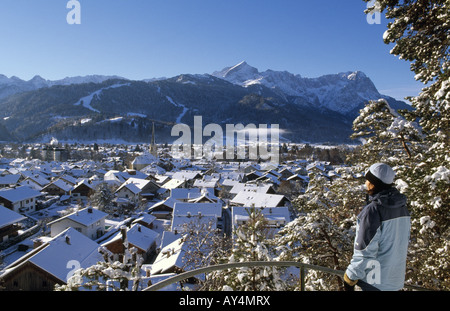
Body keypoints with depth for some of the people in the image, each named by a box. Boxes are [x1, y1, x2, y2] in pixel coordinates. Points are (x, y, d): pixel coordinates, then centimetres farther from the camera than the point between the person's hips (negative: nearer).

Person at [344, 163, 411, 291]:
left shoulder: (372, 210, -25)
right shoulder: (403, 208, 0)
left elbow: (364, 250, -22)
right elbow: (403, 243, 10)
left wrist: (350, 277, -11)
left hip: (375, 282, -7)